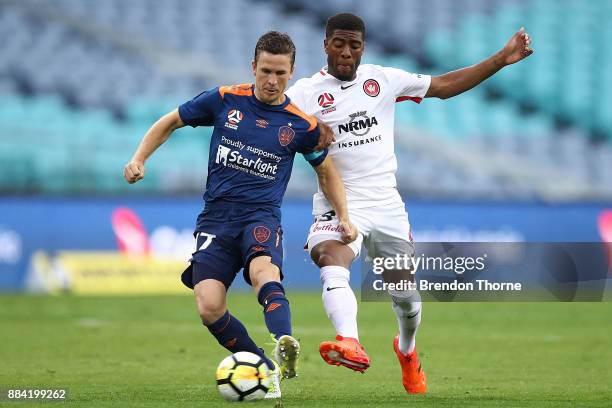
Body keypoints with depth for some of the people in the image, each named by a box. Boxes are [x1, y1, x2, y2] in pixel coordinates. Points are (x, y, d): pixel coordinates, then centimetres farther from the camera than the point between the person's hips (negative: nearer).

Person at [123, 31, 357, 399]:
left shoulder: (301, 124, 3)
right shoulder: (224, 100, 2)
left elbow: (327, 171, 20)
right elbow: (170, 122, 16)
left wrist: (344, 217, 8)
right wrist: (139, 158, 3)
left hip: (262, 216, -2)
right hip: (216, 216, 2)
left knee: (264, 272, -37)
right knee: (209, 307, -19)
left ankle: (285, 346, -62)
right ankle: (266, 369, 0)